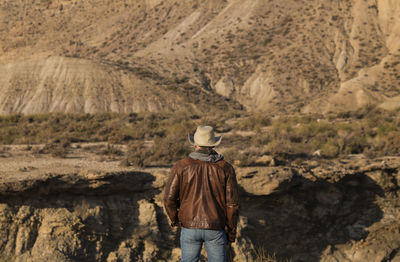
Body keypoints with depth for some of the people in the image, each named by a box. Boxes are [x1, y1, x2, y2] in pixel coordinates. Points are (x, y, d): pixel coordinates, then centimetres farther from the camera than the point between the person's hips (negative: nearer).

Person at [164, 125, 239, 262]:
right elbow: (232, 204, -6)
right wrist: (232, 232, 6)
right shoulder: (225, 168, -5)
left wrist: (175, 219, 11)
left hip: (190, 227, 0)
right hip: (216, 230, 0)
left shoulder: (181, 166, -6)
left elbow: (169, 199, -8)